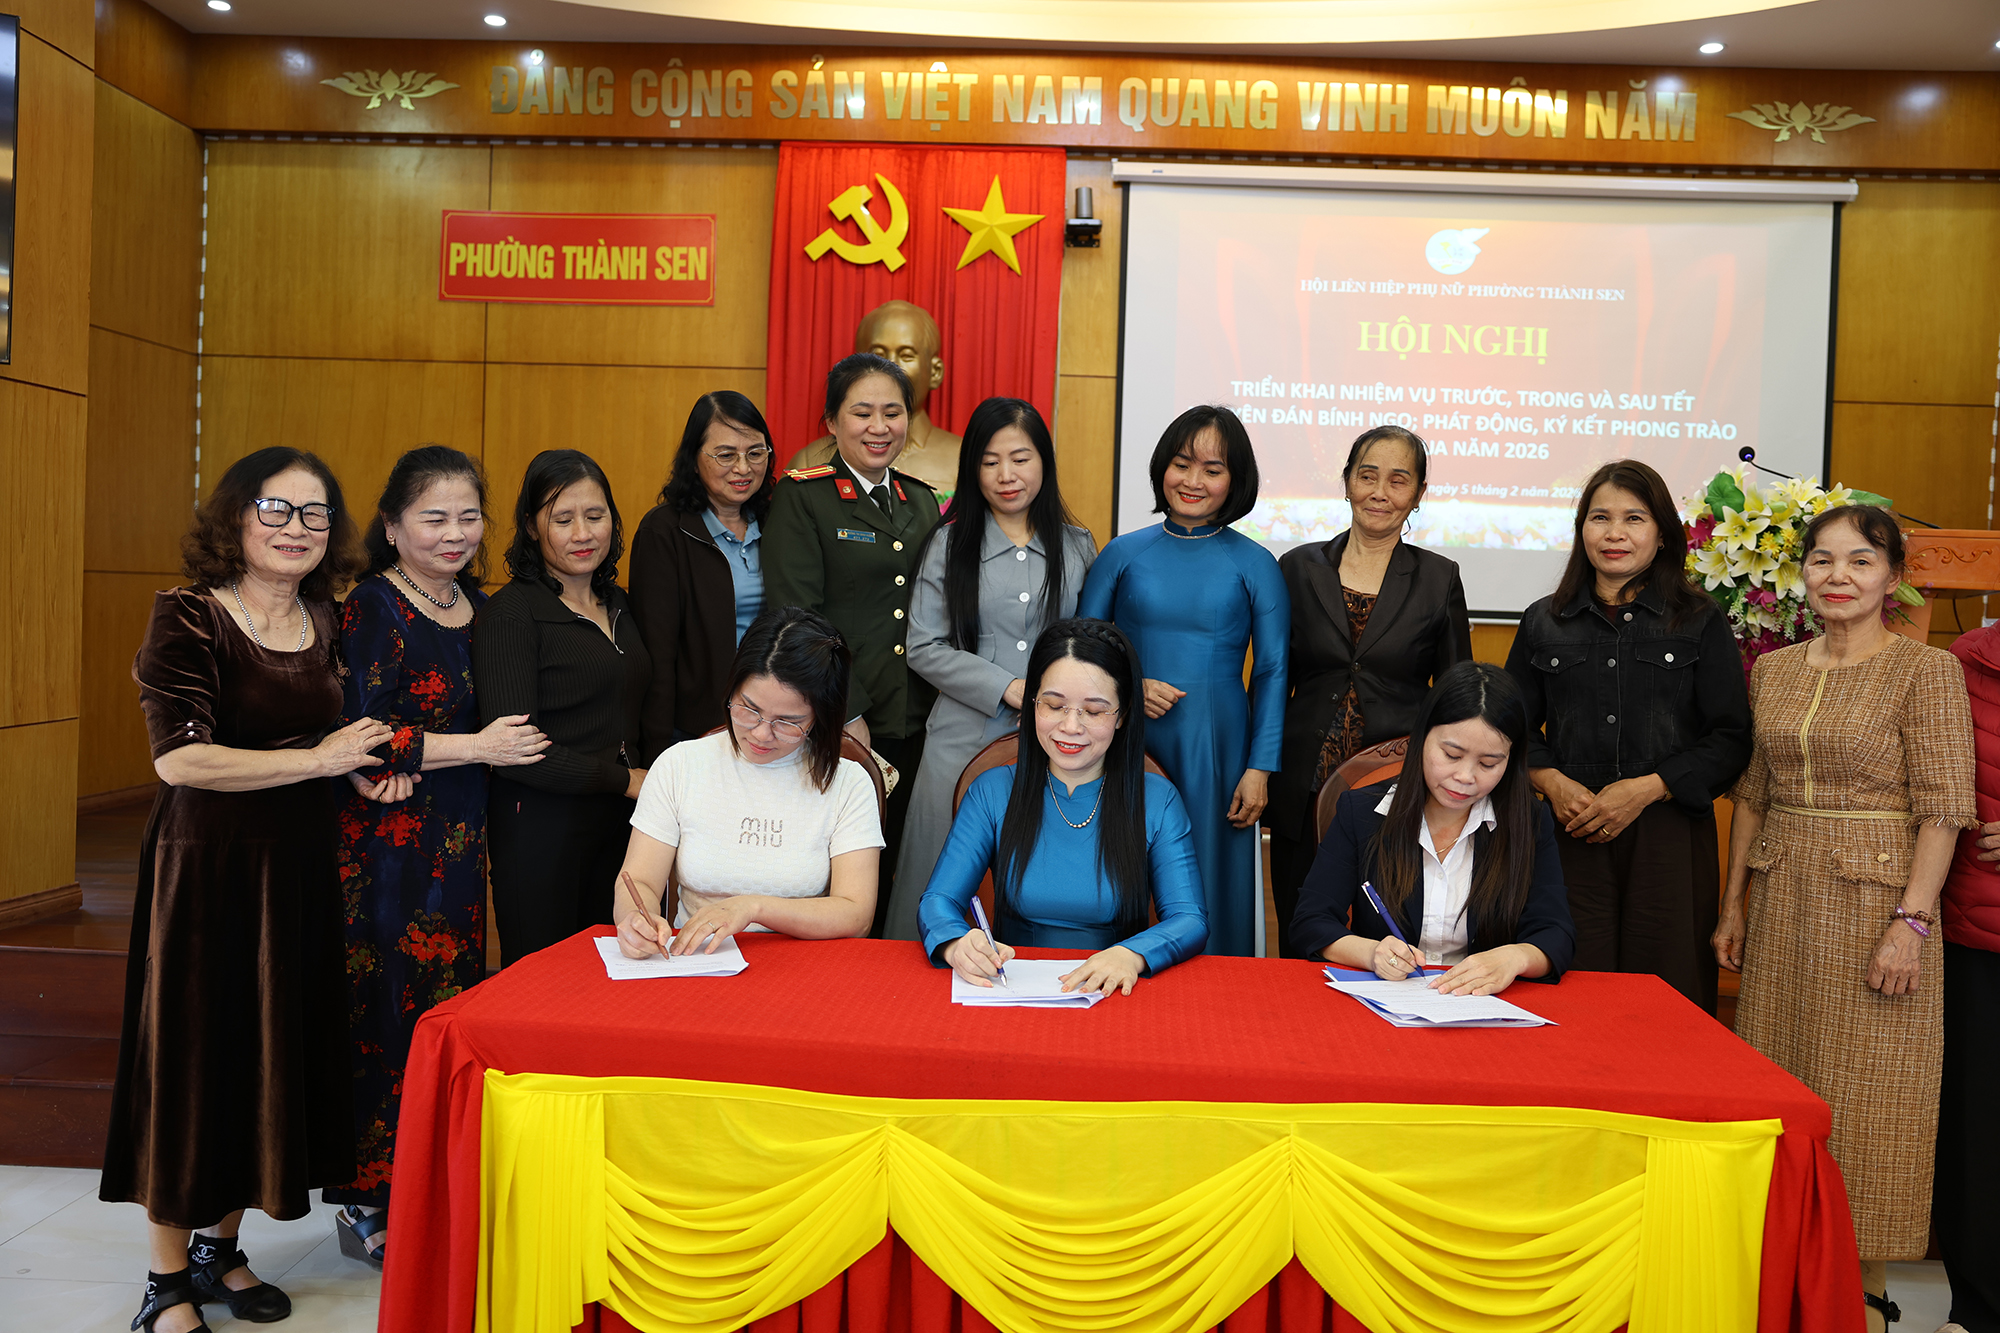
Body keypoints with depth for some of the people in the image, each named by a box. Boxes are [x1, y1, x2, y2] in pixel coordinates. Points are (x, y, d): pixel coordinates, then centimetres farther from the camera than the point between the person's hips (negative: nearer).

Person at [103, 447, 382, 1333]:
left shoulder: (323, 621, 8)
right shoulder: (189, 618, -11)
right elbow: (178, 758, -21)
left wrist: (364, 767, 3)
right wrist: (315, 760, -17)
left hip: (298, 866, 6)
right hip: (205, 867, -6)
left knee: (273, 1052, 12)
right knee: (191, 1054, 4)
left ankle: (218, 1249, 31)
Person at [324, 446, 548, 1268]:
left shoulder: (478, 604, 12)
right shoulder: (373, 608, -8)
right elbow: (357, 740, -16)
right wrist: (476, 748, -12)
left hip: (462, 843, 7)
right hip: (389, 846, -6)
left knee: (453, 1002, 9)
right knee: (395, 1012, -2)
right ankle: (372, 1208, 14)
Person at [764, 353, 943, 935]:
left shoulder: (923, 501, 15)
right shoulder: (801, 496, -3)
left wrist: (937, 712, 7)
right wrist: (849, 715, -14)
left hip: (913, 731, 5)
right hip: (834, 730, -5)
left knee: (896, 880, 8)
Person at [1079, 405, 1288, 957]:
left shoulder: (1255, 565, 3)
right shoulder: (1123, 554, 6)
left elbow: (1272, 673, 3)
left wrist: (1259, 768, -4)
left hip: (1215, 751, -1)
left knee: (1208, 886, 4)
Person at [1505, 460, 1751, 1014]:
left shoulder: (1702, 623, 5)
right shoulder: (1544, 622, 11)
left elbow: (1731, 739, 1)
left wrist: (1647, 788, -11)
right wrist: (1551, 781, -6)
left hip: (1670, 836, -1)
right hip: (1572, 835, 1)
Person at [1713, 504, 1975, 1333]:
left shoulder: (1926, 671, -6)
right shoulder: (1773, 671, 9)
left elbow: (1943, 808, -10)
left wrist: (1911, 923, -16)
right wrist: (1734, 905, 11)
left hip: (1875, 900, -5)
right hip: (1782, 899, 5)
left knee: (1863, 1087, 2)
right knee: (1781, 1077, 10)